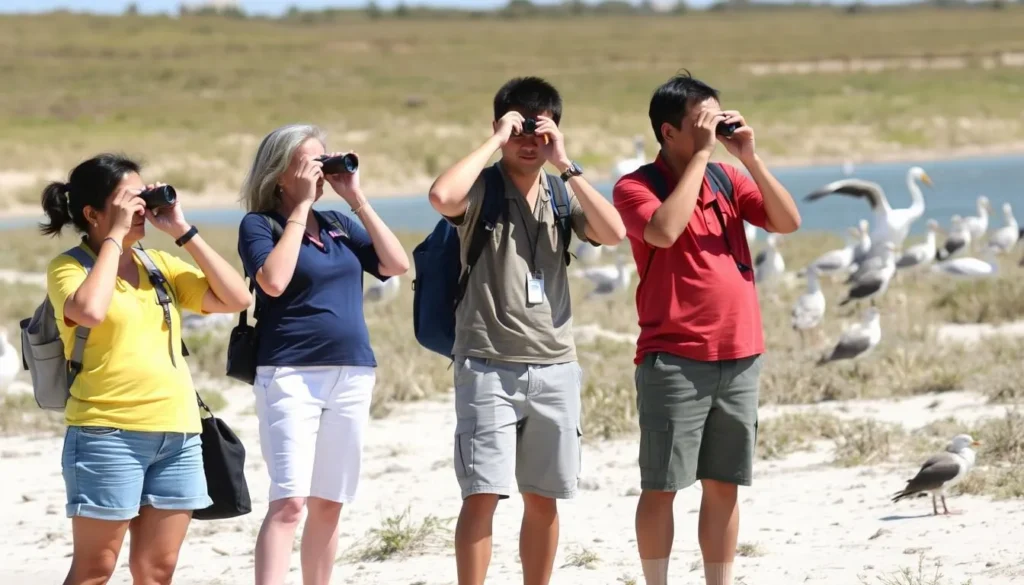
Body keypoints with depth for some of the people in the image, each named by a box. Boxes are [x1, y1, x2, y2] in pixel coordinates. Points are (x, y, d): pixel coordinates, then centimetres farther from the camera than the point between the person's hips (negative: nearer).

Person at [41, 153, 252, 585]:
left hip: (177, 434, 6)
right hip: (107, 434, -6)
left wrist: (182, 231, 2)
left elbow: (236, 299, 6)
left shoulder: (160, 264, 14)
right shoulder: (69, 268, -3)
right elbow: (89, 311, -25)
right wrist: (115, 236, -14)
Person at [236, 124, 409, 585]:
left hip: (352, 376, 6)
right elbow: (274, 281, -19)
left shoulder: (339, 224, 15)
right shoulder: (258, 225, 0)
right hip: (290, 375, -6)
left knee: (328, 504, 9)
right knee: (289, 501, -17)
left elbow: (397, 264, 5)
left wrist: (358, 200, 2)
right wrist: (301, 208, -11)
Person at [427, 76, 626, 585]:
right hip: (488, 365, -4)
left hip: (555, 366, 5)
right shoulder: (482, 189, -2)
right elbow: (442, 197, -26)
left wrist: (566, 165, -8)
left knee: (543, 498, 10)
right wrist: (495, 140, -15)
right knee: (482, 495, -9)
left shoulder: (561, 194, 11)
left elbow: (613, 233, -6)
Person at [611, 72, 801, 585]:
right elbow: (665, 230, -24)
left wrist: (749, 157, -7)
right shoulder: (635, 187, -5)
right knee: (661, 486, -1)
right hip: (674, 361, -5)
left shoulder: (727, 179, 11)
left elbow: (788, 222, 2)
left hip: (739, 357, 5)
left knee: (723, 485, 9)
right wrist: (702, 155, -18)